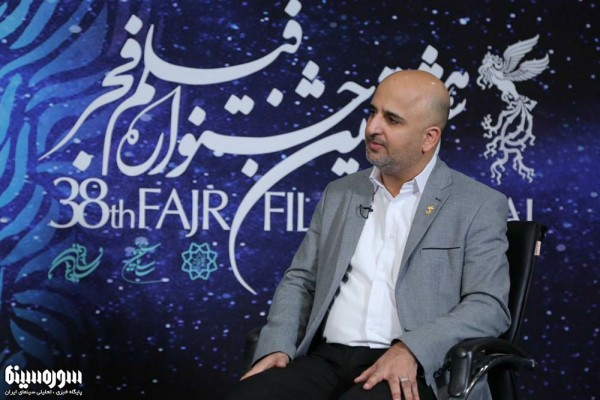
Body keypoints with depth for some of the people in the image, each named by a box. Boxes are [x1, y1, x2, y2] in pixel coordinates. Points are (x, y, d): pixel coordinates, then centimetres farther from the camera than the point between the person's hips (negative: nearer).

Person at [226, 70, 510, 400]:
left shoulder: (479, 206, 2)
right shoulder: (340, 194, 16)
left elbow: (489, 306, -6)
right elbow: (300, 280, 17)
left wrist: (410, 350, -20)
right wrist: (277, 347, -1)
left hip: (412, 373, -3)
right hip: (329, 360, 4)